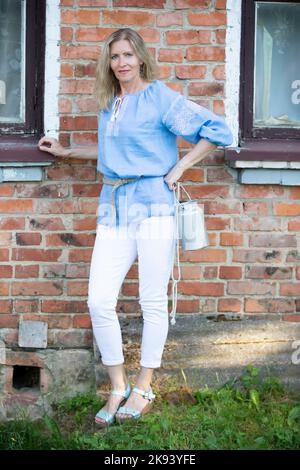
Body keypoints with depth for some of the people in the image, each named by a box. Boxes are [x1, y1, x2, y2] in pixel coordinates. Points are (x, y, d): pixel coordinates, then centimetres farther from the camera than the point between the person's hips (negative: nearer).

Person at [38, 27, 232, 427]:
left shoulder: (161, 98, -4)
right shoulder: (109, 104, 15)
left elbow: (218, 131, -7)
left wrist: (179, 168, -7)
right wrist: (66, 151, 32)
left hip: (152, 205, -6)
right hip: (113, 209, 6)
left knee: (153, 303, 3)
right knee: (99, 303, -2)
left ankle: (143, 389, 18)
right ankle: (118, 389, 13)